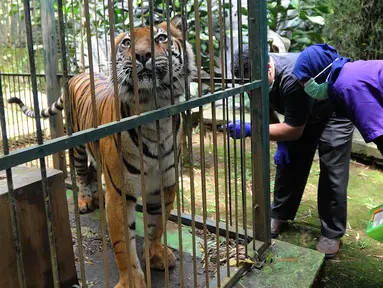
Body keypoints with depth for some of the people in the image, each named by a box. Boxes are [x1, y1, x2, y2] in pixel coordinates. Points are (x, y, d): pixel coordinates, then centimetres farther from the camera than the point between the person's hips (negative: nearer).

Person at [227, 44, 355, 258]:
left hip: (334, 115, -7)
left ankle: (332, 233, 6)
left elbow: (294, 130, -35)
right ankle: (280, 216, 19)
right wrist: (281, 143, -8)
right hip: (298, 116, 7)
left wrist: (249, 130, -40)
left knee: (332, 175, -8)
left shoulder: (294, 78, -41)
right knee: (288, 164, 4)